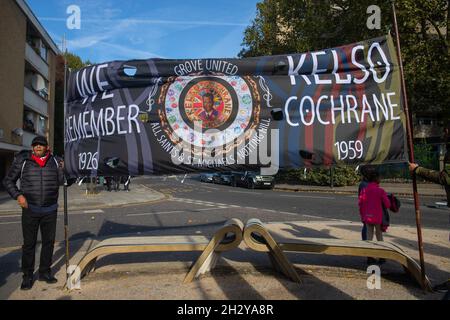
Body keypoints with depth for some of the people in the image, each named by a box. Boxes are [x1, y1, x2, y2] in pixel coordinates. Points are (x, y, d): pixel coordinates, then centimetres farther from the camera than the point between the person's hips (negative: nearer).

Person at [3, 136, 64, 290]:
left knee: (48, 241, 11)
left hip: (50, 210, 2)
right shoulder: (22, 161, -2)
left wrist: (63, 169, -19)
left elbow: (62, 182, -2)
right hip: (29, 209, -2)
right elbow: (8, 181, 4)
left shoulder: (55, 161, 1)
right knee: (29, 243, 4)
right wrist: (18, 195, -10)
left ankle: (45, 272, 26)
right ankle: (27, 276, 19)